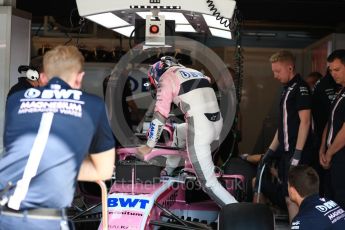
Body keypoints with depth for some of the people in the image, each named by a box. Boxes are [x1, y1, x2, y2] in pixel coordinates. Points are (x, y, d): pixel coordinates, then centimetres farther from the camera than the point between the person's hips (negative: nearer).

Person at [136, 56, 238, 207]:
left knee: (208, 181, -6)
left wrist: (148, 147, 7)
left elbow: (159, 116, 1)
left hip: (198, 125, -8)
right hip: (217, 123, 8)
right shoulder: (194, 72, 28)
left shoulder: (165, 78, 6)